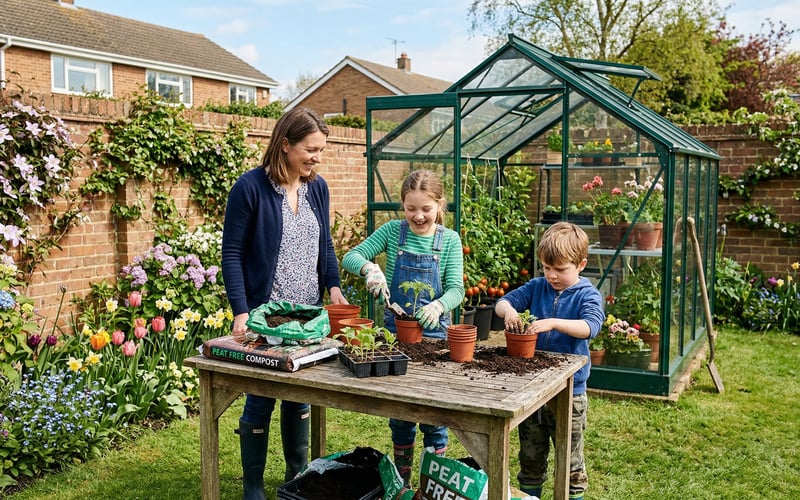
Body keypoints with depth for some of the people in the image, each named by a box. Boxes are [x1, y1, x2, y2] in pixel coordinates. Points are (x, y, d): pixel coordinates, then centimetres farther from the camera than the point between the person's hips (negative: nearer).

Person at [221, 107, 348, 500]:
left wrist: (333, 286, -3)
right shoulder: (250, 187, -12)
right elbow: (232, 254, -10)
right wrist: (241, 312, -17)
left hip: (308, 315, 5)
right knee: (260, 401, 4)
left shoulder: (317, 188, 5)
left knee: (300, 397, 14)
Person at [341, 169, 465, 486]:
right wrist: (369, 267, -27)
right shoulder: (392, 231, -2)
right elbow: (351, 257, -5)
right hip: (395, 329, 2)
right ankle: (401, 481, 30)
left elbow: (455, 288, -13)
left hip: (434, 331, -2)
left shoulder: (449, 240, -5)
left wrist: (438, 305, -34)